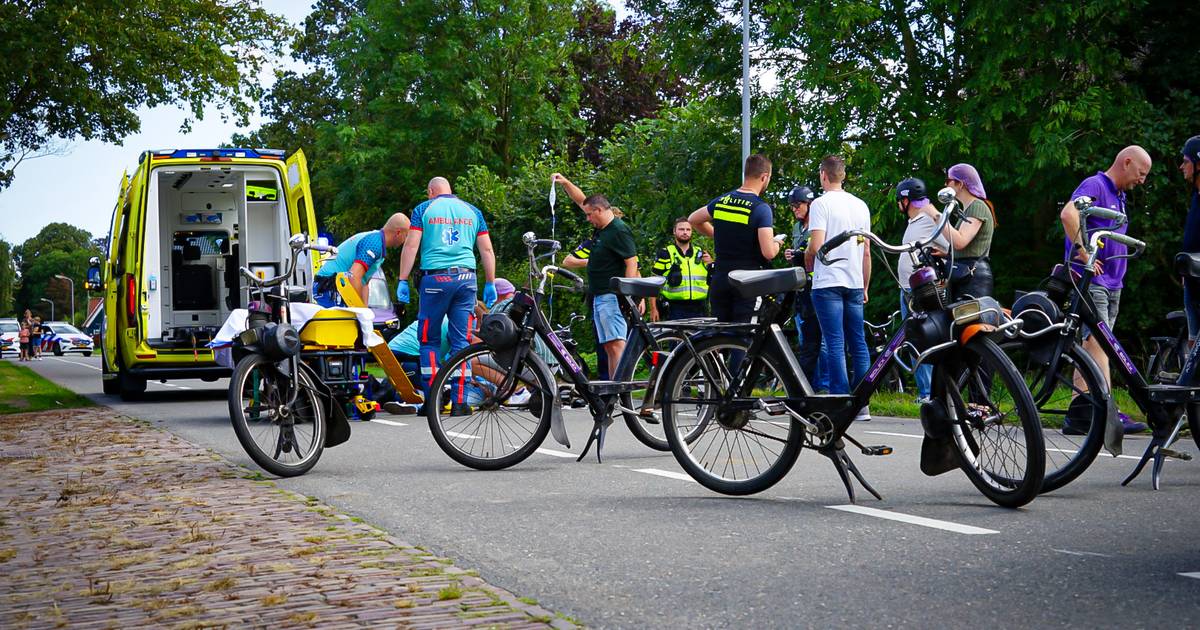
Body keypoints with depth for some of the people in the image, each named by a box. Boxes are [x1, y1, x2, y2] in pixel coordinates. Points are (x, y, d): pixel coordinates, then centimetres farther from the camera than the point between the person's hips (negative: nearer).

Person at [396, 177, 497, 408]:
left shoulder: (424, 209, 7)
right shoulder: (472, 211, 15)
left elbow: (411, 246, -1)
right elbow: (487, 250, 12)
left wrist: (403, 280, 1)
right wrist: (490, 284, 17)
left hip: (435, 278, -2)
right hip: (466, 279, 2)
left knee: (429, 340, 5)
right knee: (461, 341, 4)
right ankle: (459, 402, 0)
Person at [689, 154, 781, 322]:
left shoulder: (722, 201, 6)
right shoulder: (761, 208, -12)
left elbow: (693, 220, 23)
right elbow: (768, 252, -19)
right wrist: (776, 244, 4)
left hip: (720, 278, 5)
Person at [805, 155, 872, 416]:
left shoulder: (821, 203, -7)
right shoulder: (860, 205, 12)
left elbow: (816, 246, -15)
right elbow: (867, 252, 14)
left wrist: (806, 260, 7)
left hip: (828, 282, -6)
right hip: (855, 283, 6)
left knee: (835, 344, -7)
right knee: (858, 344, 8)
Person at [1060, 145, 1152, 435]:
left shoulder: (1119, 196, 21)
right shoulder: (1095, 185, -8)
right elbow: (1068, 213, -27)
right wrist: (1083, 254, -24)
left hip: (1112, 285, 9)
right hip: (1090, 280, -9)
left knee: (1091, 347, 8)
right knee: (1098, 343, -15)